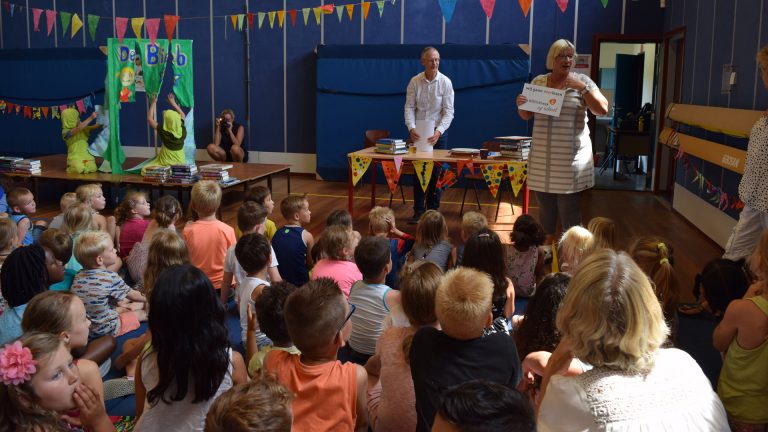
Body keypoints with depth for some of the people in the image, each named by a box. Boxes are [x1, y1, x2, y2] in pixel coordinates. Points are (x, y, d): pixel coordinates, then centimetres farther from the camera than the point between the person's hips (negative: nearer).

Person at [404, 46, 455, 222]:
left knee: (436, 173, 3)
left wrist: (438, 131, -23)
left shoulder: (445, 82, -8)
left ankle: (433, 211, 14)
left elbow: (448, 111, -9)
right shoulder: (414, 81, -3)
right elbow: (409, 107, -3)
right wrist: (411, 128, -19)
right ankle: (418, 211, 12)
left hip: (438, 132, -1)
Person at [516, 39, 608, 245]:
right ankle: (548, 240, 29)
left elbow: (602, 110, -10)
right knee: (545, 203, 12)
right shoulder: (538, 82, 7)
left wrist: (582, 88, -19)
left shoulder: (582, 81, -1)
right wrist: (520, 104, -9)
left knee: (569, 207, -1)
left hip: (571, 158, -3)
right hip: (543, 157, 3)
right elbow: (526, 115, 13)